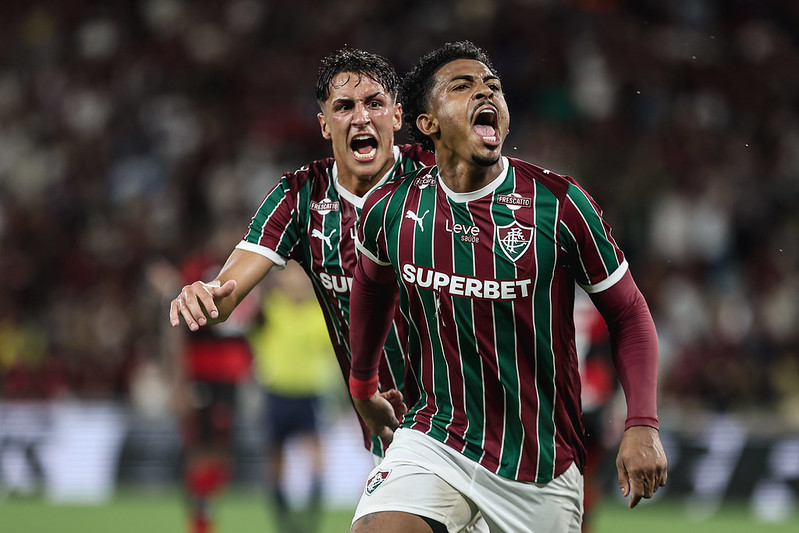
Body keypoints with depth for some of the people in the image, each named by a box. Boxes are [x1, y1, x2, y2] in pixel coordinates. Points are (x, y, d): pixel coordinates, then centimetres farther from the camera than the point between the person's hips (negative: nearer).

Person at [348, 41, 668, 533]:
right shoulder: (390, 210, -3)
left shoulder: (559, 203, -11)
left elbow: (629, 313, -2)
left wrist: (643, 427, -14)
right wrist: (363, 388, 31)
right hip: (434, 441, 0)